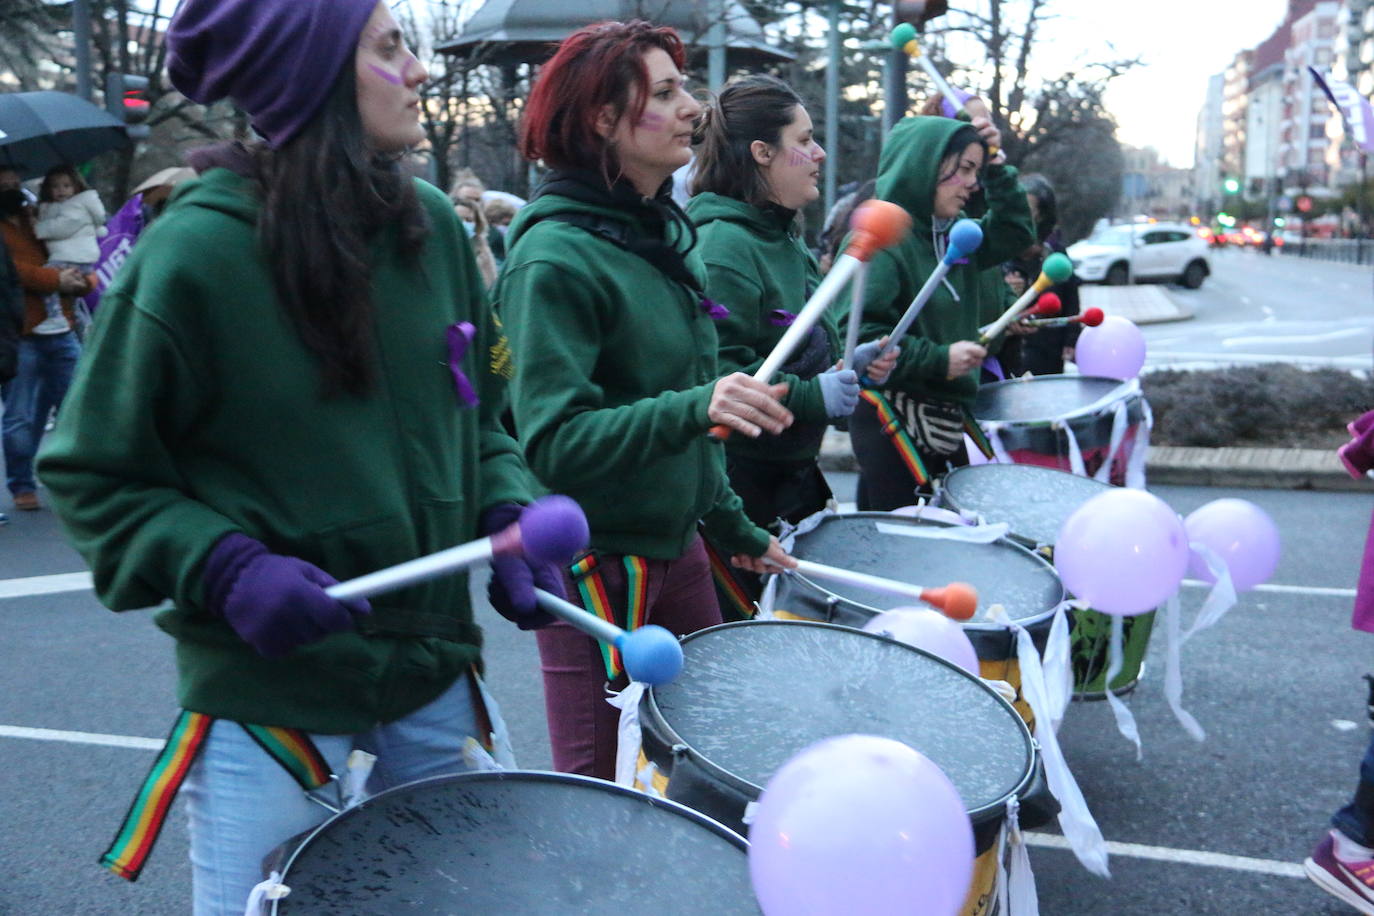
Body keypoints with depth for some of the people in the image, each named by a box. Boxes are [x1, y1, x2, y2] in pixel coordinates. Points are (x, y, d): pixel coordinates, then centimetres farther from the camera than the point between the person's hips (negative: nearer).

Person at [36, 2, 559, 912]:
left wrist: (507, 519, -6)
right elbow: (92, 475, -7)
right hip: (267, 683, -5)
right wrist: (225, 568, -22)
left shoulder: (433, 224, 0)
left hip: (435, 665, 5)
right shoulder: (194, 250, -16)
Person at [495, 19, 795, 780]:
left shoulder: (664, 231, 7)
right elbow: (552, 440, -24)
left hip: (674, 544, 8)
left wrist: (728, 520, 18)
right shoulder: (555, 257, -18)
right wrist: (693, 408, -36)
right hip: (595, 564, -7)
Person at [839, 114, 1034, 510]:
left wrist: (996, 171, 11)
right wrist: (938, 359, -20)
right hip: (891, 418, -8)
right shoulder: (878, 237, -14)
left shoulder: (951, 235, 12)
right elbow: (857, 333, -22)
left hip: (945, 414, 8)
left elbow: (1013, 234, 22)